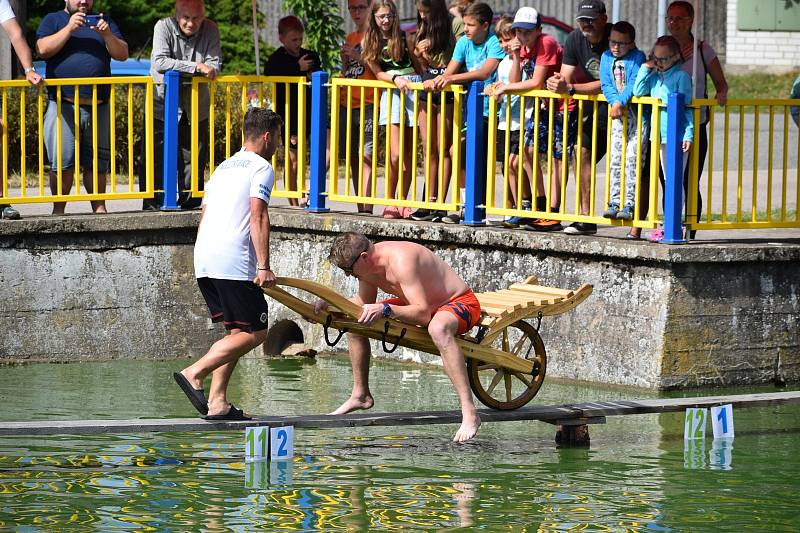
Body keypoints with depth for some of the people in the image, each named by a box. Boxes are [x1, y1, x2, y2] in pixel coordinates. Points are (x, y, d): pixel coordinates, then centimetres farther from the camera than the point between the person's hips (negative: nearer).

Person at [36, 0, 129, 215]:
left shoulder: (104, 22, 18)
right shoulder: (53, 20, 11)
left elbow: (122, 54, 8)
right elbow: (43, 49, -6)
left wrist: (107, 35, -9)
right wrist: (69, 29, -13)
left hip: (98, 107, 3)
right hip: (63, 106, -3)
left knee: (97, 162, 5)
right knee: (62, 162, -7)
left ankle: (99, 207, 11)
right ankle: (58, 209, 0)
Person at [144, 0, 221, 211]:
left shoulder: (210, 30, -2)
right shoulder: (164, 27, -11)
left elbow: (215, 66, -10)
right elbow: (159, 62, -23)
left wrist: (179, 70, -23)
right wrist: (195, 67, -27)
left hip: (196, 108, 3)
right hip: (162, 106, -3)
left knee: (194, 159, 6)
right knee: (155, 159, -6)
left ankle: (189, 202, 16)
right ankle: (152, 204, -1)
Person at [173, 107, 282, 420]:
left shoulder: (224, 167, 25)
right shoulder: (261, 168, -1)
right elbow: (258, 215, -13)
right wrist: (263, 266, -18)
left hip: (203, 260, 9)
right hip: (234, 263, -9)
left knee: (237, 331, 12)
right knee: (255, 333, -4)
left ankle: (217, 402, 0)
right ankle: (194, 374, -17)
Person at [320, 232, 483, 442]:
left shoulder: (401, 260, -33)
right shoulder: (369, 262, -7)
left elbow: (423, 314, -39)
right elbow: (364, 303, 11)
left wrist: (385, 309, -49)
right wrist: (329, 305, -4)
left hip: (461, 303, -10)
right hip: (424, 304, 10)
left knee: (438, 328, -45)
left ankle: (469, 413, -46)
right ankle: (361, 395, 25)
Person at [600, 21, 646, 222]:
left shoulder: (637, 57, -8)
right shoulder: (606, 57, 6)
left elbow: (635, 85, -17)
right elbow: (606, 85, 0)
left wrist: (621, 102, -26)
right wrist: (615, 102, -16)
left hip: (638, 115, -5)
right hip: (618, 115, 5)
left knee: (632, 160, -8)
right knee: (616, 160, 2)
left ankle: (629, 205, -7)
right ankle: (614, 203, 5)